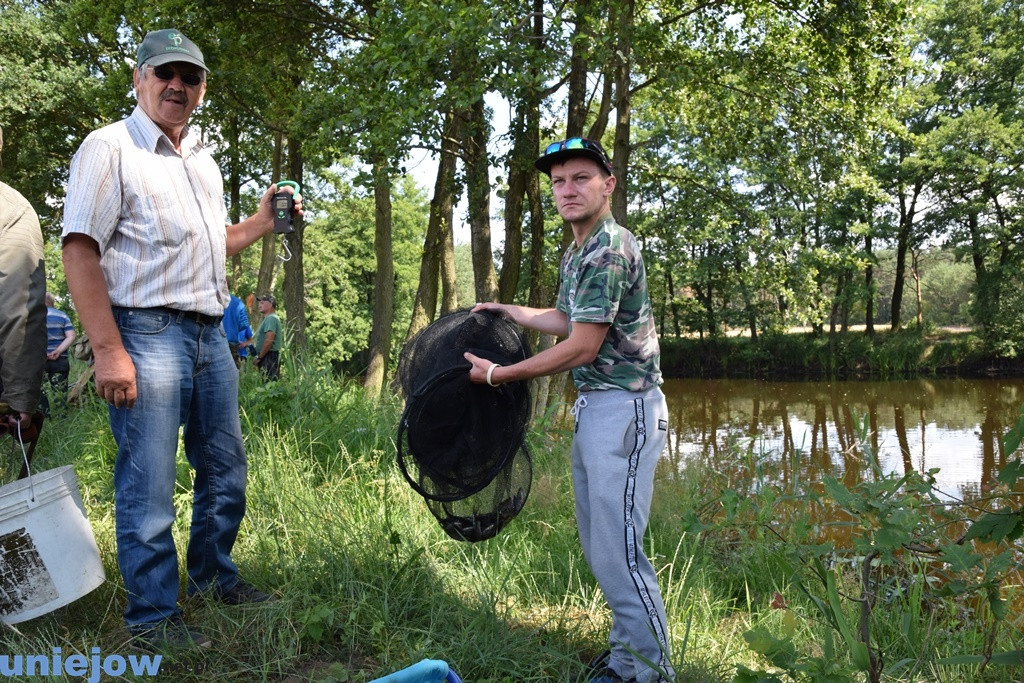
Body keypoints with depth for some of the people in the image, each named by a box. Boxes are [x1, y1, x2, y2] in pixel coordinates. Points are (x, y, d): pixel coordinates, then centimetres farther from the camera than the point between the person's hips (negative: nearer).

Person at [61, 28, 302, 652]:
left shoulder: (204, 161, 18)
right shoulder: (110, 147, -4)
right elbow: (81, 250, -12)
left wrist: (263, 223, 11)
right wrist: (108, 351, -19)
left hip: (211, 334, 8)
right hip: (147, 333, -7)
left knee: (226, 470, 15)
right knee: (149, 486, -2)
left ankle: (213, 575, 32)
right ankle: (153, 617, 10)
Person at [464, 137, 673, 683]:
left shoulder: (610, 251, -17)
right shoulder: (575, 254, 15)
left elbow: (581, 347, -18)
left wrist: (498, 374, -11)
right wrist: (505, 310, 32)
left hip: (624, 408, -10)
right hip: (592, 408, 10)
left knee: (618, 550, -9)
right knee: (597, 543, 15)